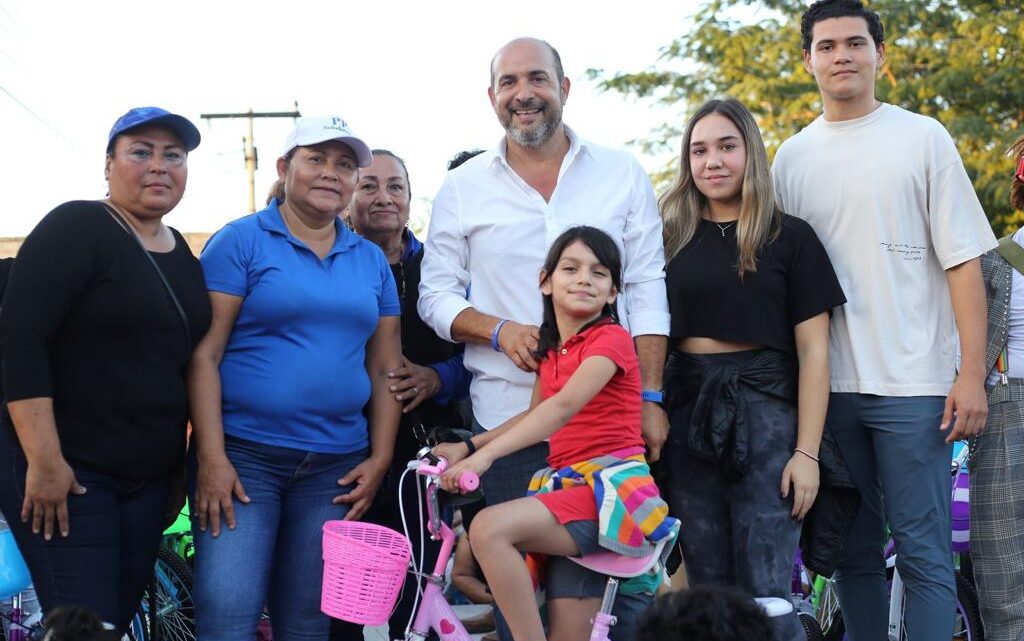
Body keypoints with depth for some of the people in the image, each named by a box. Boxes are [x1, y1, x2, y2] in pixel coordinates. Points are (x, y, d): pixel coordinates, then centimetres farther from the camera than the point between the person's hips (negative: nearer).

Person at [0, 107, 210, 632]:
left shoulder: (184, 258, 13)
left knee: (121, 618, 8)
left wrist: (180, 468, 15)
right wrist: (44, 462, -22)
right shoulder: (77, 229, -9)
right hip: (66, 473, -7)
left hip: (148, 480, 7)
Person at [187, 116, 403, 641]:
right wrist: (211, 458, -15)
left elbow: (385, 369, 14)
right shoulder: (240, 242, -1)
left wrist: (379, 459, 3)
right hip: (243, 457, -4)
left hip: (337, 468, 4)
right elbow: (204, 355, -7)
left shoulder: (372, 261, 13)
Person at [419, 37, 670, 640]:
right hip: (510, 418, 0)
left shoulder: (623, 174, 6)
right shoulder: (463, 189, 7)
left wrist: (651, 398, -2)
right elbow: (436, 296, 8)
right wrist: (498, 330, -12)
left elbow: (648, 291, 5)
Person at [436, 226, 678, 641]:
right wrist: (467, 447, 10)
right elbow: (535, 416, 26)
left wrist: (485, 454, -31)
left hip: (612, 487, -7)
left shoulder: (611, 339, -7)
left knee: (490, 528, -26)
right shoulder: (550, 349, 17)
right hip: (566, 485, 7)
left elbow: (565, 405, -21)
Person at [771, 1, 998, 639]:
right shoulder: (792, 158, 11)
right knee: (854, 551, 9)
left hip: (913, 385, -3)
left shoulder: (922, 138, 3)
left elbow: (964, 261, -1)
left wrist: (972, 374, -9)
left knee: (923, 551, -4)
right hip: (827, 388, 3)